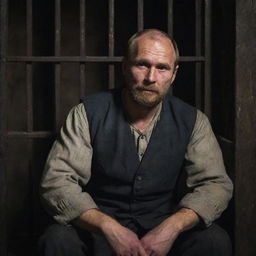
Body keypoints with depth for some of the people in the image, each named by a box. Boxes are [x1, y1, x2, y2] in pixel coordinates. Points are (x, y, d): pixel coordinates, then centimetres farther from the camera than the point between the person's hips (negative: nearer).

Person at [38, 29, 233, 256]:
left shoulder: (191, 121, -2)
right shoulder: (88, 114, -8)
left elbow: (216, 184, -5)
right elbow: (56, 182, -14)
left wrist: (172, 226, -25)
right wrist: (110, 228, -29)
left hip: (161, 229, 2)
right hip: (97, 230, -1)